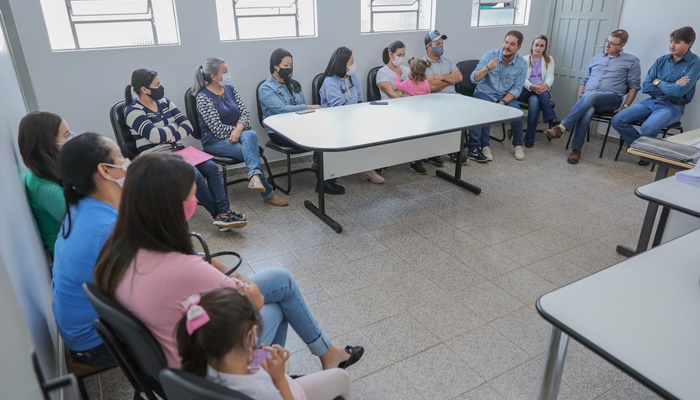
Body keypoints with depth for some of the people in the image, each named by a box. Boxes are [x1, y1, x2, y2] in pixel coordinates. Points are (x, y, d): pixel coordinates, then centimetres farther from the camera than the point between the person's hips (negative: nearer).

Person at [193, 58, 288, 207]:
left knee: (251, 135, -32)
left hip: (236, 135, 5)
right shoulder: (203, 98, -11)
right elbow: (218, 129, -17)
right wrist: (238, 129, -6)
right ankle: (268, 193, -22)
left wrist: (239, 129, -19)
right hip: (215, 141, -5)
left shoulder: (229, 88, 9)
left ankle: (255, 177, -52)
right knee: (251, 149, -27)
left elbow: (245, 112, 1)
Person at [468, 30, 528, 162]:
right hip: (485, 93, -2)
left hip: (506, 96, 2)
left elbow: (517, 88, -6)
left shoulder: (522, 64, -4)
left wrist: (503, 102, -21)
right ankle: (483, 146, -20)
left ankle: (518, 145, -1)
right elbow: (474, 79, -18)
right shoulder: (490, 55, -11)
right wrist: (487, 67, -35)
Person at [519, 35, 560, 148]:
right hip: (525, 91, -1)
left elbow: (550, 76, 0)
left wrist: (546, 85, -27)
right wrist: (532, 86, -29)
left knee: (534, 101, -36)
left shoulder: (549, 60, 16)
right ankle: (552, 119, -36)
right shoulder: (524, 59, 12)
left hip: (542, 92, 1)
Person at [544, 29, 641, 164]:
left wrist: (625, 106, -5)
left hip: (611, 99, -3)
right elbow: (584, 81, 23)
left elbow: (634, 86, 7)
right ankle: (576, 150, -33)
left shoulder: (631, 61, 11)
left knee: (591, 96, -38)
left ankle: (562, 127, -42)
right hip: (588, 98, 3)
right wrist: (579, 100, 7)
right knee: (586, 112, -36)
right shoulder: (595, 59, 23)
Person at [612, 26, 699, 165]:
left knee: (647, 128, -33)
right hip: (651, 102, 5)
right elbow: (645, 87, -1)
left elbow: (679, 91, -19)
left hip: (673, 106, -5)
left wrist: (658, 82, -5)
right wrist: (672, 87, -9)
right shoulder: (661, 60, 6)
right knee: (617, 120, -14)